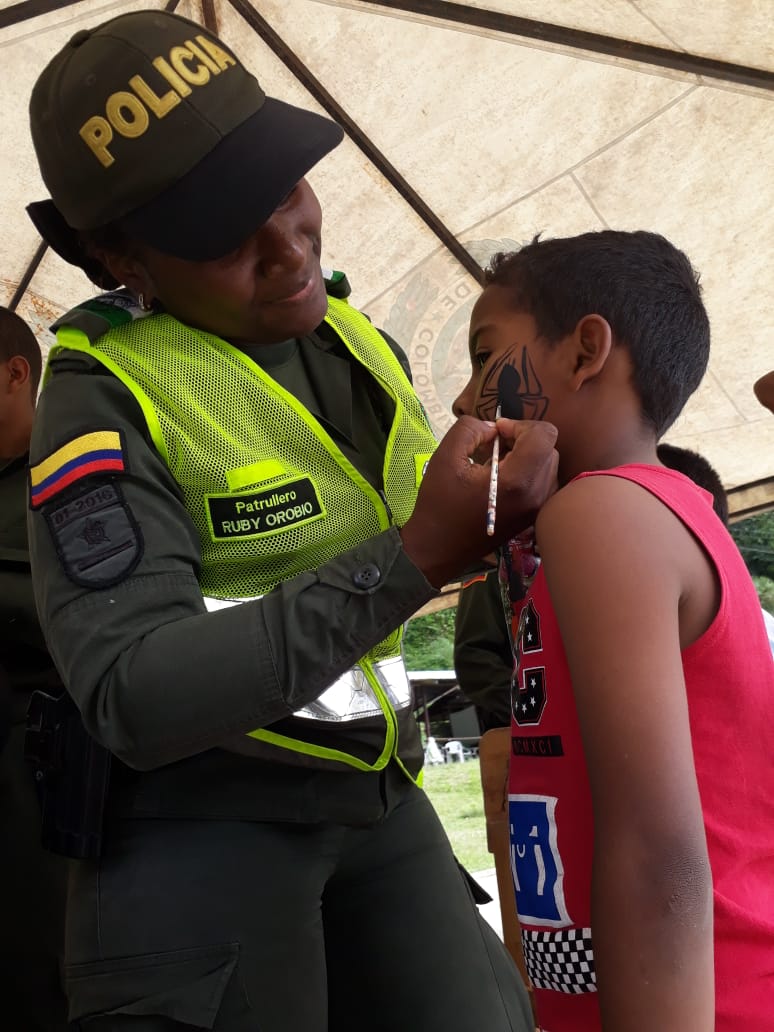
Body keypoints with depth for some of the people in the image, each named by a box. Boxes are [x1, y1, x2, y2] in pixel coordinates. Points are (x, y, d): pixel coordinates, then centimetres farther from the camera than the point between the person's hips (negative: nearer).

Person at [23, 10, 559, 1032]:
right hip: (199, 816, -6)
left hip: (372, 795, 6)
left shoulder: (358, 344, 5)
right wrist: (416, 559, -32)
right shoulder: (101, 400, -16)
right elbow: (136, 698, -27)